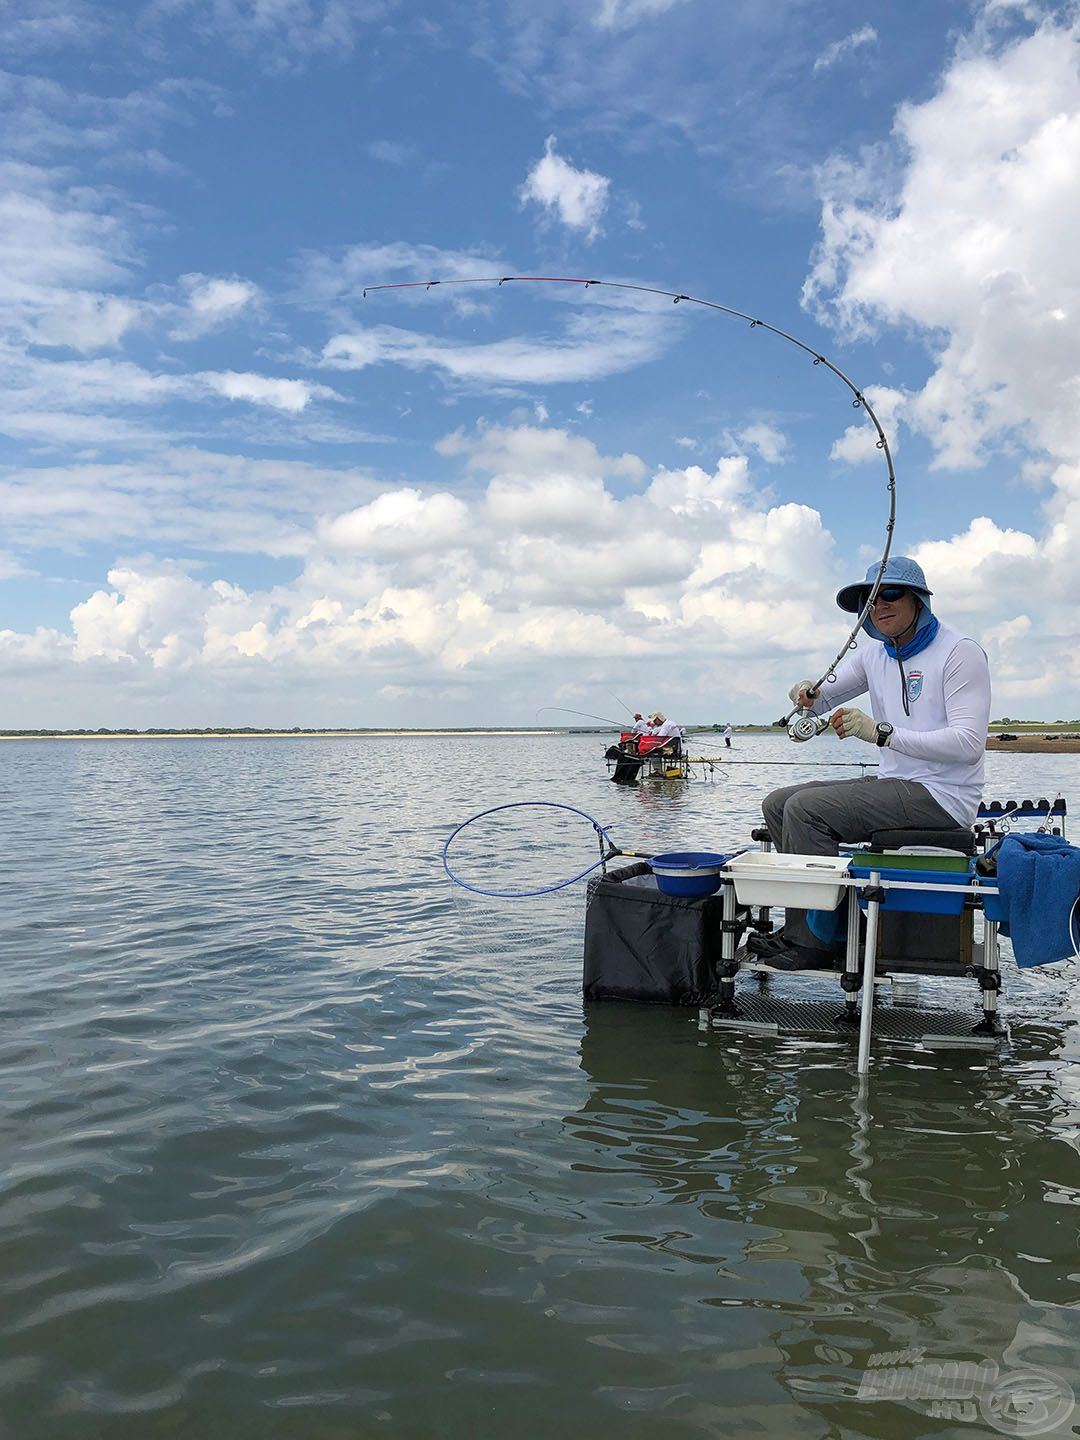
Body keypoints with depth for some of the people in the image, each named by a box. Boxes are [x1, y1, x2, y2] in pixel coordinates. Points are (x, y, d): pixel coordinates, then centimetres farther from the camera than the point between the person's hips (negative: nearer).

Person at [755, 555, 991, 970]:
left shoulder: (960, 652, -10)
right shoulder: (875, 656, 12)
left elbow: (969, 743, -21)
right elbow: (819, 700, 12)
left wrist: (880, 732, -29)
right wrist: (807, 694, -14)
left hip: (942, 796, -8)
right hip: (894, 785, 9)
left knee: (805, 808, -22)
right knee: (777, 804, 3)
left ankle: (810, 942, -14)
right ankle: (802, 925, 5)